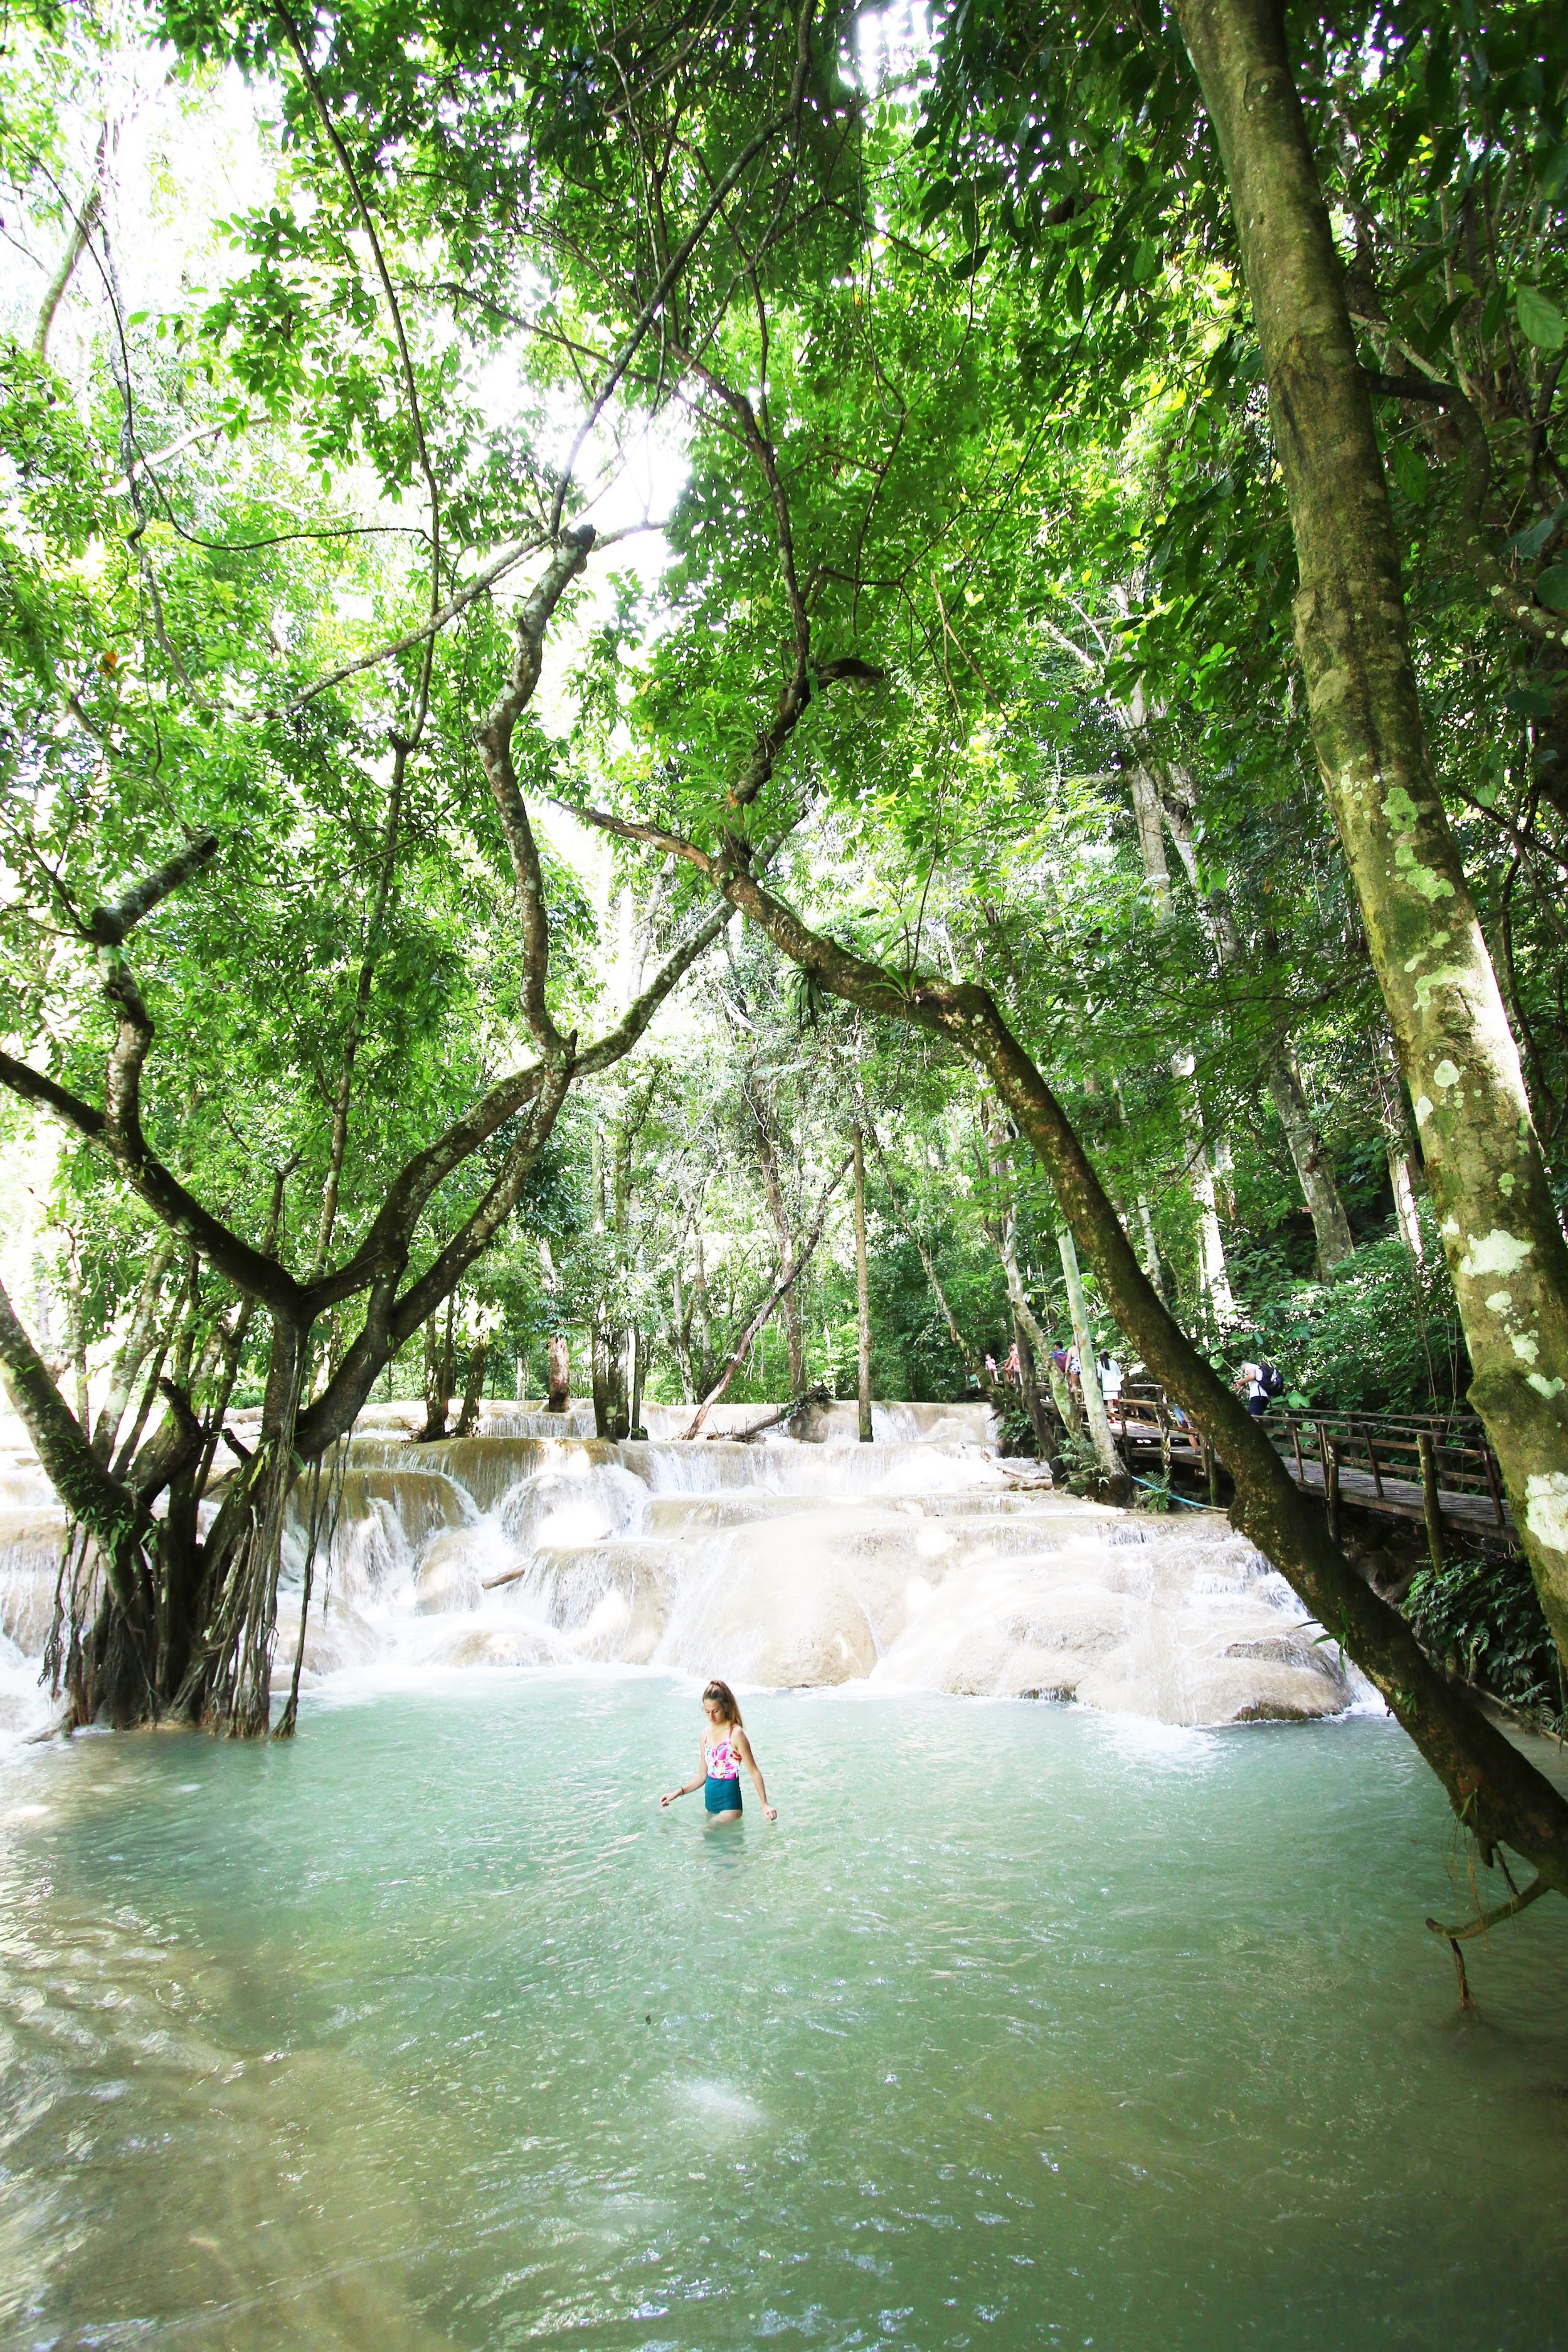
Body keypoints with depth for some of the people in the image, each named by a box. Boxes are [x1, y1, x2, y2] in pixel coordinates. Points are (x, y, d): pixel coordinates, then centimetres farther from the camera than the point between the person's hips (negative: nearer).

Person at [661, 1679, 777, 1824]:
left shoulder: (735, 1734, -12)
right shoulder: (705, 1734, 6)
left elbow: (754, 1771, -11)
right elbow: (703, 1776, 13)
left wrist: (765, 1804, -15)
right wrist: (677, 1793, 5)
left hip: (729, 1802, -6)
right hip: (710, 1800, 6)